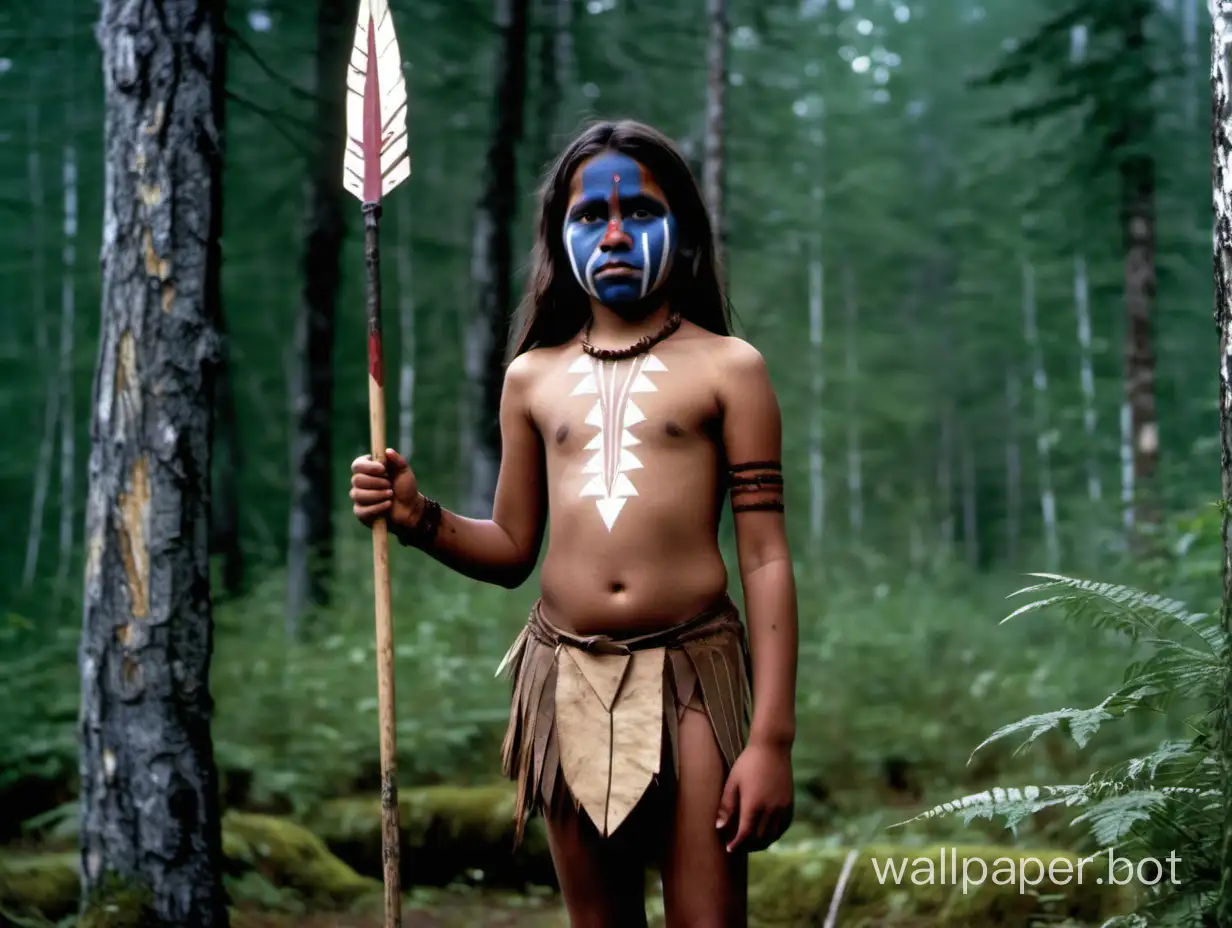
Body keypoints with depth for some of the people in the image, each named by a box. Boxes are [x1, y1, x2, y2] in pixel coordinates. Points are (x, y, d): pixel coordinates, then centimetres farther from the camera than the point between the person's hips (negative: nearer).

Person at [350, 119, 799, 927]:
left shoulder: (727, 368, 1)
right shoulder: (533, 377, 11)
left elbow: (766, 558, -3)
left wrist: (772, 737, -9)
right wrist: (420, 518, -4)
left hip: (692, 674, -3)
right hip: (566, 678, 3)